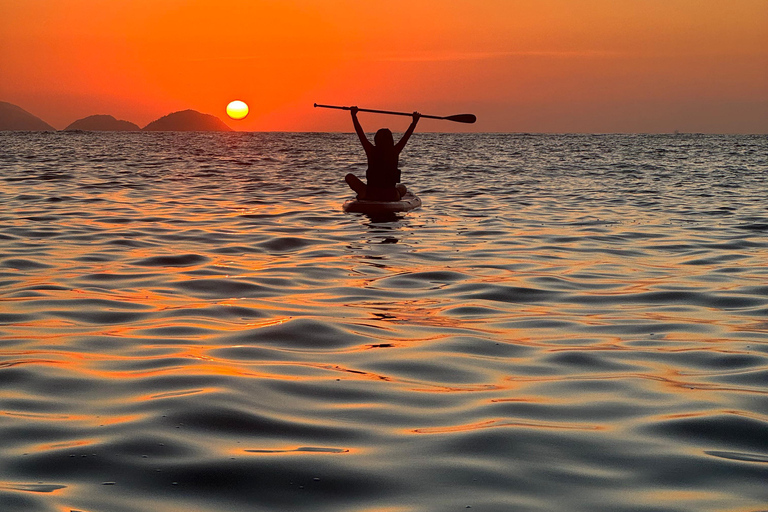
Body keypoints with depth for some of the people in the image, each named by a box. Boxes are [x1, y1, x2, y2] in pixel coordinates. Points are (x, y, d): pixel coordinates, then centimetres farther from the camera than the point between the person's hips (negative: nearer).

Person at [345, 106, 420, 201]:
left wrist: (354, 114, 7)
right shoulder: (395, 152, -8)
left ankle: (362, 191, 3)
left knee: (349, 177, 15)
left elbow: (360, 133, -1)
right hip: (391, 195, 3)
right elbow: (407, 135, 3)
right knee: (402, 188, 39)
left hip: (371, 194, -3)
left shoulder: (371, 151, -10)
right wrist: (415, 120, 13)